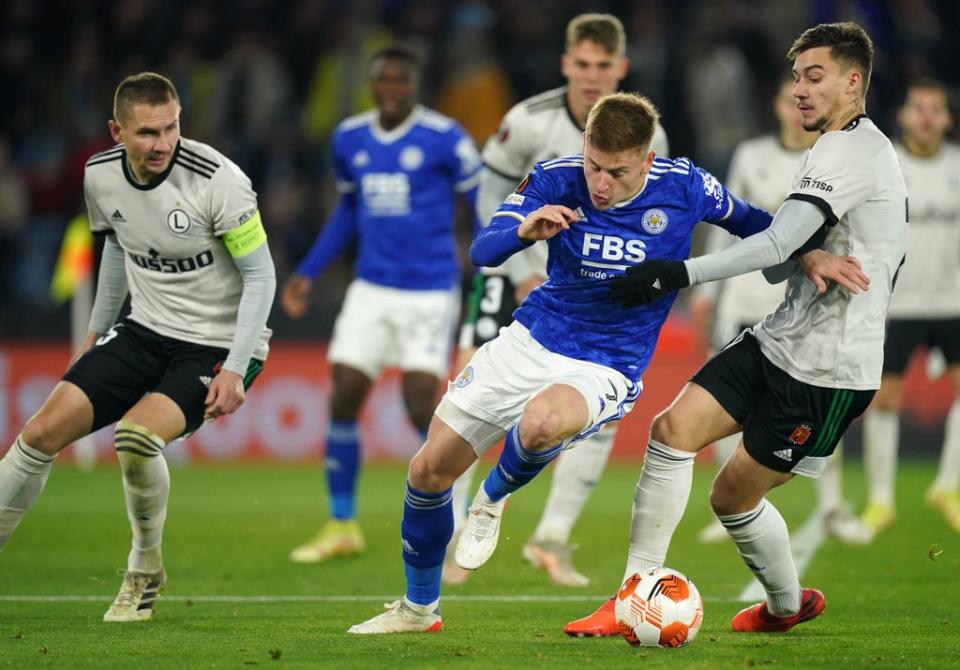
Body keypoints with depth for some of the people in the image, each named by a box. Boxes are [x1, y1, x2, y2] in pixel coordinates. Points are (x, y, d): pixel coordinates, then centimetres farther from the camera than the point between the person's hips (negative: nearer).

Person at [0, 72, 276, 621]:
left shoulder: (217, 180, -22)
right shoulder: (101, 176, -4)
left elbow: (261, 276, -15)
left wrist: (234, 370, -20)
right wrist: (98, 327, 24)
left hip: (218, 345, -6)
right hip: (145, 330, 6)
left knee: (136, 436, -29)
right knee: (45, 430, -9)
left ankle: (145, 570, -4)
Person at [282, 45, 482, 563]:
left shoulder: (443, 139, -9)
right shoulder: (349, 139, 7)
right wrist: (307, 273, 18)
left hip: (430, 292, -5)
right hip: (371, 289, 5)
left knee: (422, 409, -11)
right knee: (342, 401, 1)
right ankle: (342, 525, 13)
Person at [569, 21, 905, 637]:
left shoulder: (851, 149, -15)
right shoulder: (865, 149, 19)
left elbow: (778, 244, -24)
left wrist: (682, 273, -25)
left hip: (828, 371, -9)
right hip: (778, 339, 9)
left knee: (734, 496, -2)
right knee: (674, 428, -5)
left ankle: (788, 604, 20)